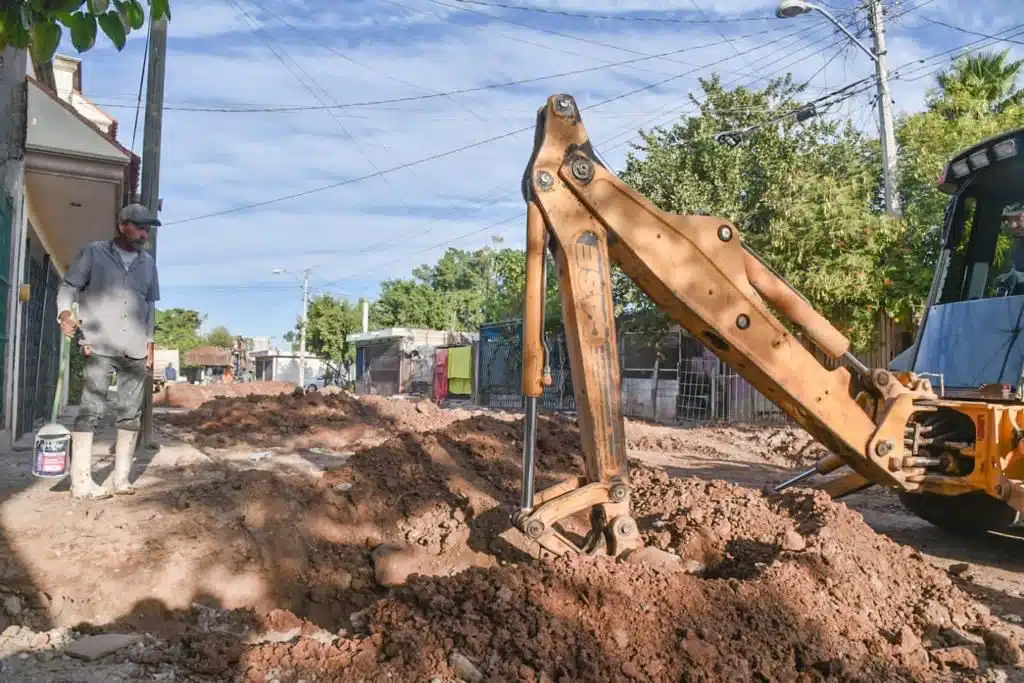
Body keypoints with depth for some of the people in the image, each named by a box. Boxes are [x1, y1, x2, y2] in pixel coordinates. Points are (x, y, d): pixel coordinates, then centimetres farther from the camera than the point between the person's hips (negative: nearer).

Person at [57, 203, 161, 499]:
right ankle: (81, 481, -4)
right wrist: (65, 313, -19)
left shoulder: (148, 262, 15)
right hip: (99, 346, -4)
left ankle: (121, 477, 10)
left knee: (131, 414, 4)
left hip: (135, 350, 4)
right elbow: (69, 286, 1)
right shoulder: (94, 253, 3)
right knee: (90, 410, -6)